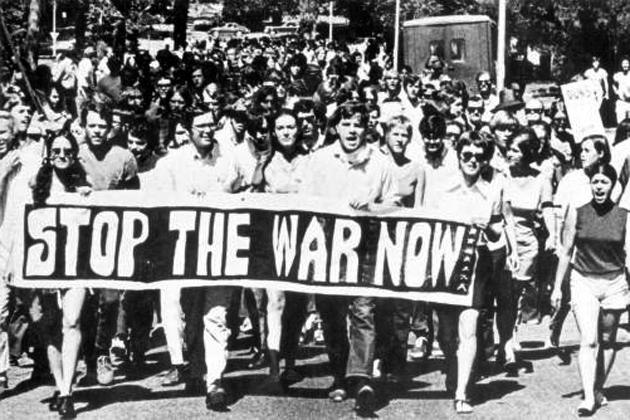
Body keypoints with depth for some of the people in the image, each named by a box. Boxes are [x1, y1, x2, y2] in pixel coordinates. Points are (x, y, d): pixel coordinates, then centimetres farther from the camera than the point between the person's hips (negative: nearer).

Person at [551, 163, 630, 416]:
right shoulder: (577, 212, -1)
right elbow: (566, 252, 5)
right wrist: (557, 287, 5)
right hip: (583, 281, -1)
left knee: (607, 341, 10)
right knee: (588, 340, -12)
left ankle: (598, 390, 26)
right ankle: (588, 397, -14)